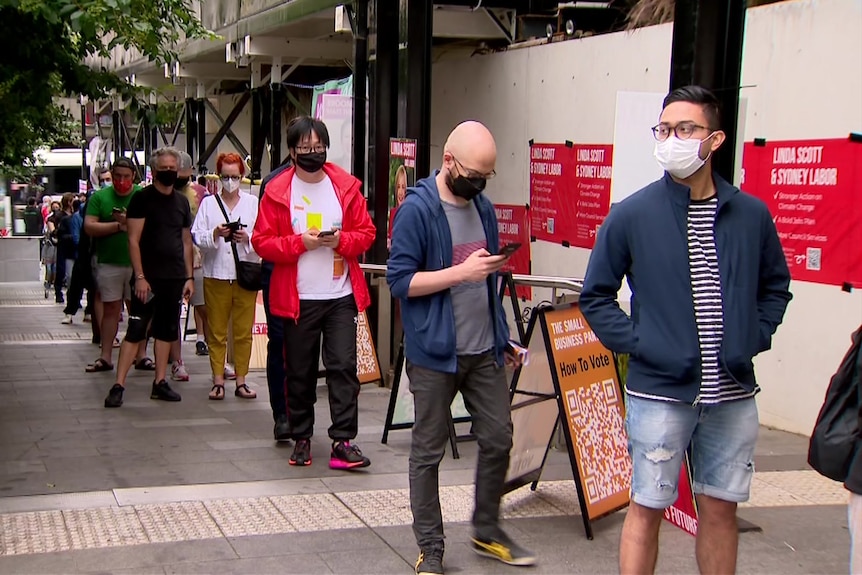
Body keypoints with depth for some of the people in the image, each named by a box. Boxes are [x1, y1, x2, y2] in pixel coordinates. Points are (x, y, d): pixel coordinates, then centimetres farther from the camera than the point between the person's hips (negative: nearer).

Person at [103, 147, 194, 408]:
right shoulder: (142, 198, -4)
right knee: (135, 331, -8)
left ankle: (160, 383, 17)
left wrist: (189, 276, 11)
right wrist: (139, 276, -15)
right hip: (149, 278, -6)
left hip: (175, 278, 6)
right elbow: (134, 240, -9)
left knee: (166, 331, 10)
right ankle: (118, 386, -6)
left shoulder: (182, 202, 13)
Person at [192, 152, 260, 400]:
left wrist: (246, 238, -18)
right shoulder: (208, 203, 7)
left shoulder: (253, 203, 6)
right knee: (217, 332, 3)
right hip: (216, 275, 0)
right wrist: (215, 234, -18)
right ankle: (218, 381, 9)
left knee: (244, 331, 3)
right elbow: (197, 238, 0)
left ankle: (241, 381, 10)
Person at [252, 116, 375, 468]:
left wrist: (341, 240, -13)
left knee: (344, 367, -5)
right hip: (297, 298, -1)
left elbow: (366, 233, 7)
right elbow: (262, 241, -2)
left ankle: (343, 442, -2)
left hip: (341, 296, 1)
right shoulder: (277, 190, 0)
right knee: (299, 372, 8)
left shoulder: (347, 186, 5)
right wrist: (300, 242, -16)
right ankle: (301, 439, 21)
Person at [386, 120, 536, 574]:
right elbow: (400, 280, -16)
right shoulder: (416, 209, -12)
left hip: (484, 351, 6)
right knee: (428, 452, 5)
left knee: (498, 440, 11)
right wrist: (462, 272, -24)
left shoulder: (483, 206, 9)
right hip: (434, 353, -6)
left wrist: (502, 337, 19)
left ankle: (487, 532, 30)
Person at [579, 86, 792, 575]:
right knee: (648, 508, 6)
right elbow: (596, 295, 2)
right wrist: (633, 343, -8)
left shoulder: (752, 215, 1)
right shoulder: (633, 215, -6)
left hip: (734, 394, 3)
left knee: (721, 508, 14)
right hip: (660, 392, -3)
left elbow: (775, 287, 15)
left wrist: (755, 338, 1)